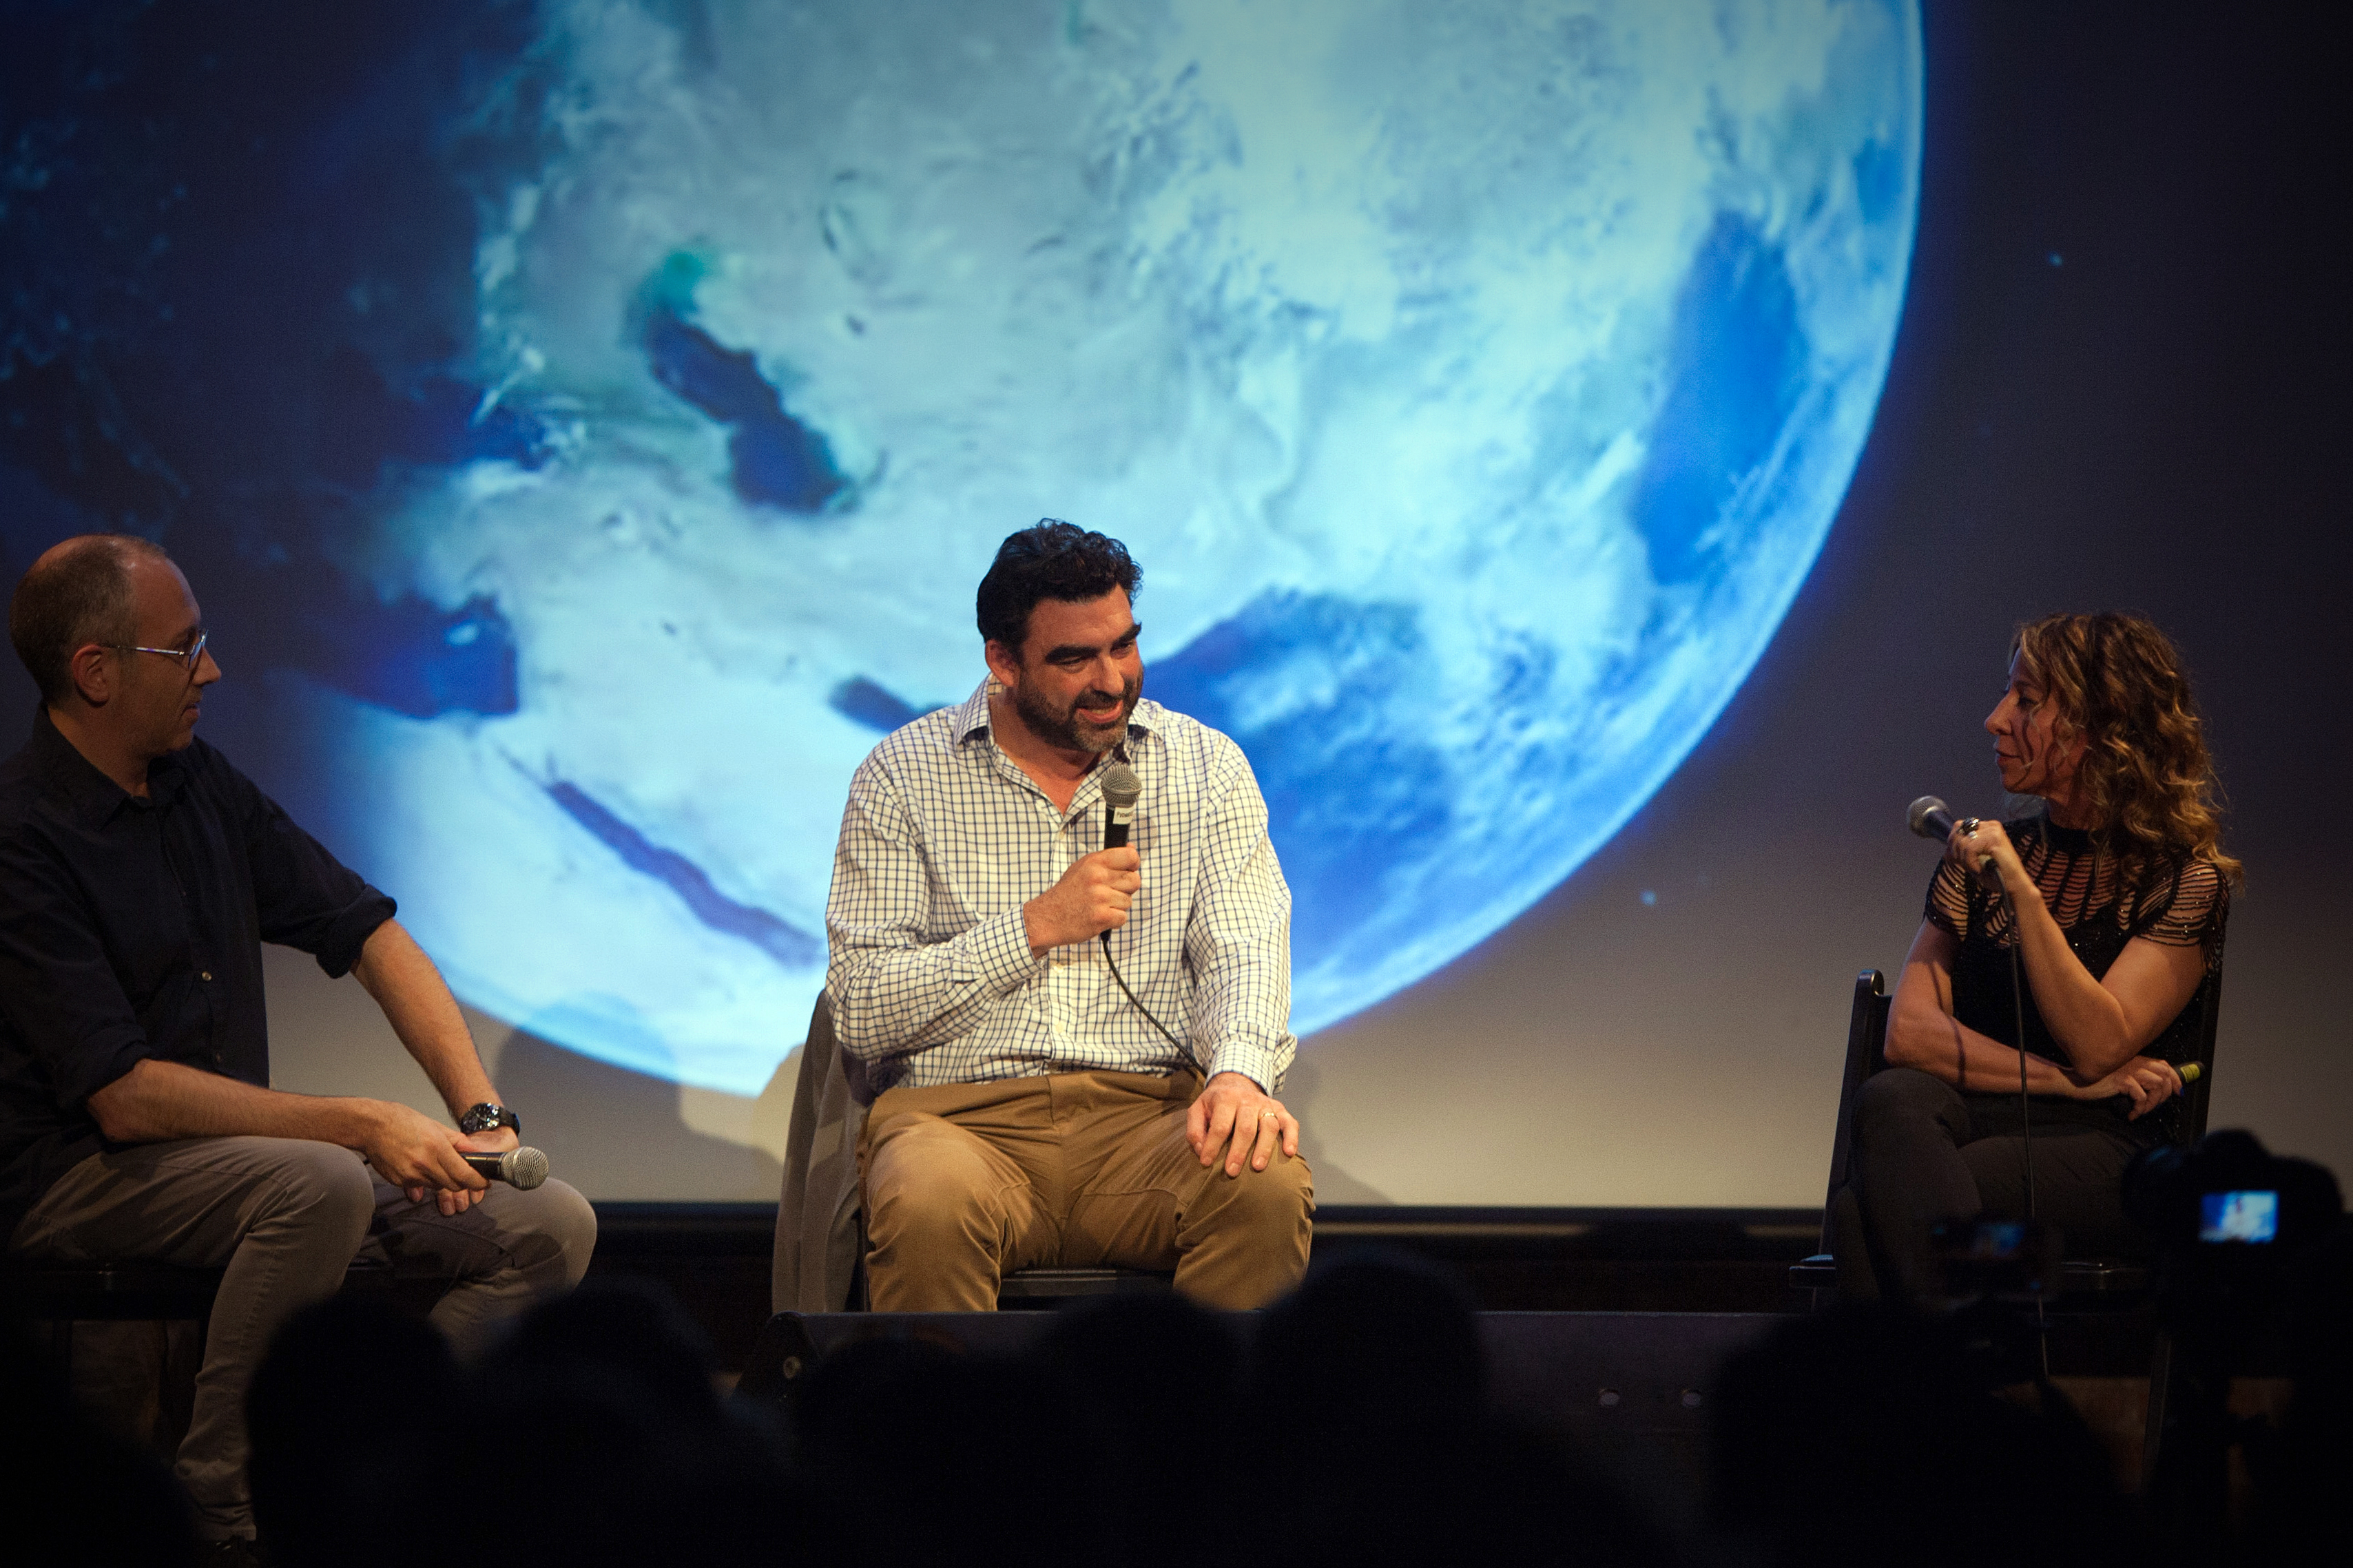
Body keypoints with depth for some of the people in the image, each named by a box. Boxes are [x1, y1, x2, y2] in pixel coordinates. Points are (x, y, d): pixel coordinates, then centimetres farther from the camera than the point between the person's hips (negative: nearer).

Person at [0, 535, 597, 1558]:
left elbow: (368, 933, 11)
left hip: (242, 1143, 8)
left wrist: (479, 1112, -3)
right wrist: (363, 1127, -23)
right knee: (320, 1186, -37)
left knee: (549, 1226, -6)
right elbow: (124, 1095, -22)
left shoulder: (200, 785, 8)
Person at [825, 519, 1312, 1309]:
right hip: (962, 1111, -2)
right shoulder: (902, 776, 6)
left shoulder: (1206, 767, 12)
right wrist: (1036, 927, -10)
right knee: (929, 1205, -37)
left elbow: (1244, 950, 0)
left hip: (1148, 1109, 2)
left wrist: (1240, 1072, -22)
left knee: (1267, 1187, -32)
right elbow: (859, 1013, 0)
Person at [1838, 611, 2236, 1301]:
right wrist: (2064, 1082, -8)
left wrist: (2021, 893, -20)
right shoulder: (1986, 854, 15)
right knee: (1893, 1099, -35)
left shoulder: (2186, 878, 1)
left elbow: (2097, 1047, -11)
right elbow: (1909, 1031, 5)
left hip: (2106, 1149, -4)